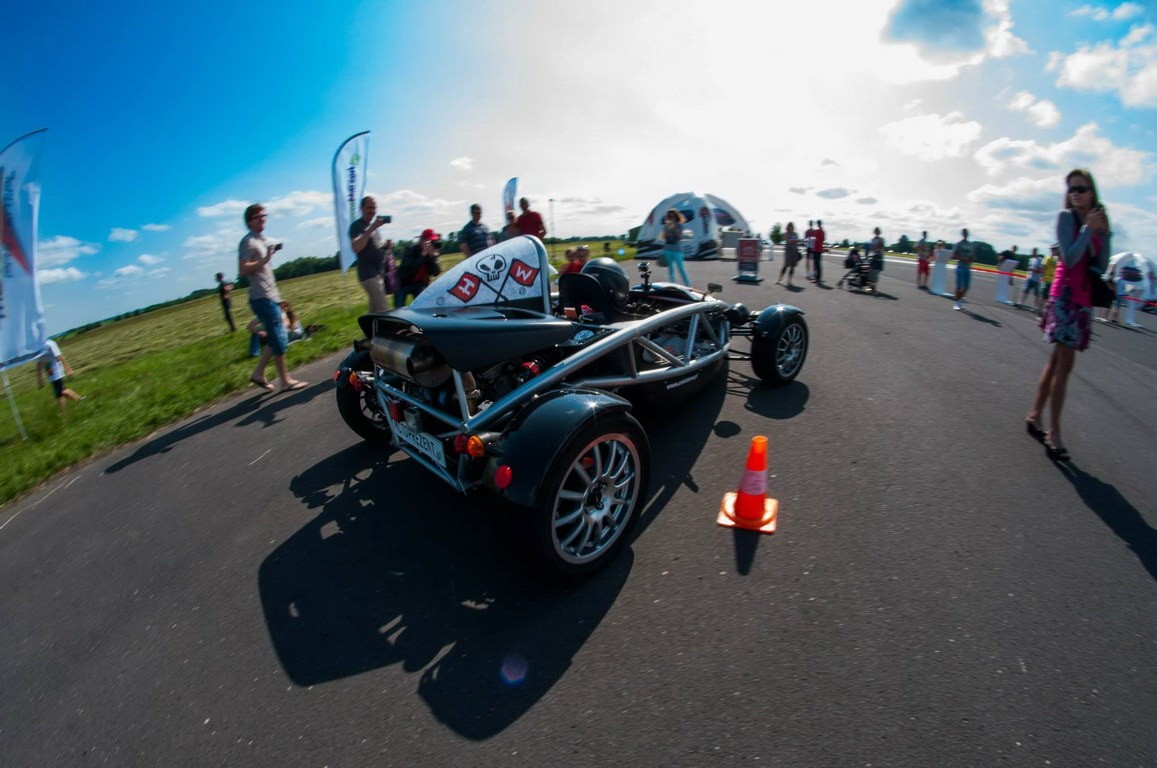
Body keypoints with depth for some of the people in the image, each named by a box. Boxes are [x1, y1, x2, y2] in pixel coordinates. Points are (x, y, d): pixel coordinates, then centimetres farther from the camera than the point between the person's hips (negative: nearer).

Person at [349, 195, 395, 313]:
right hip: (369, 274, -9)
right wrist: (371, 229, -27)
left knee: (375, 310, 13)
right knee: (383, 311, -17)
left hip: (380, 273, 9)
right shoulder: (357, 225, -8)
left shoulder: (373, 225, 18)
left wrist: (386, 245, 6)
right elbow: (356, 248, -24)